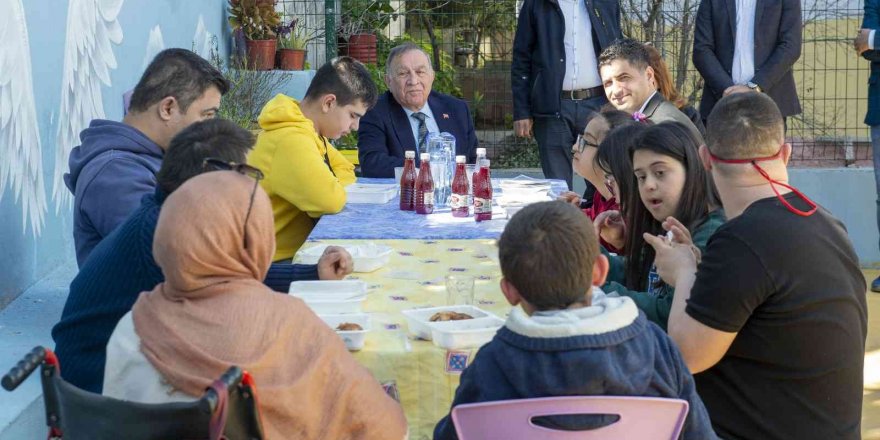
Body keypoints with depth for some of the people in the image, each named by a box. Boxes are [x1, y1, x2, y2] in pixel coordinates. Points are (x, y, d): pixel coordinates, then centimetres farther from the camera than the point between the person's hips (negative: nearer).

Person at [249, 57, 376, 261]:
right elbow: (332, 200, -33)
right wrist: (335, 188, -10)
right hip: (278, 261, -9)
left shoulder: (308, 128, 8)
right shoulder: (291, 140, -23)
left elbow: (345, 169, 18)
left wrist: (332, 185, -4)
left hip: (298, 247, 9)